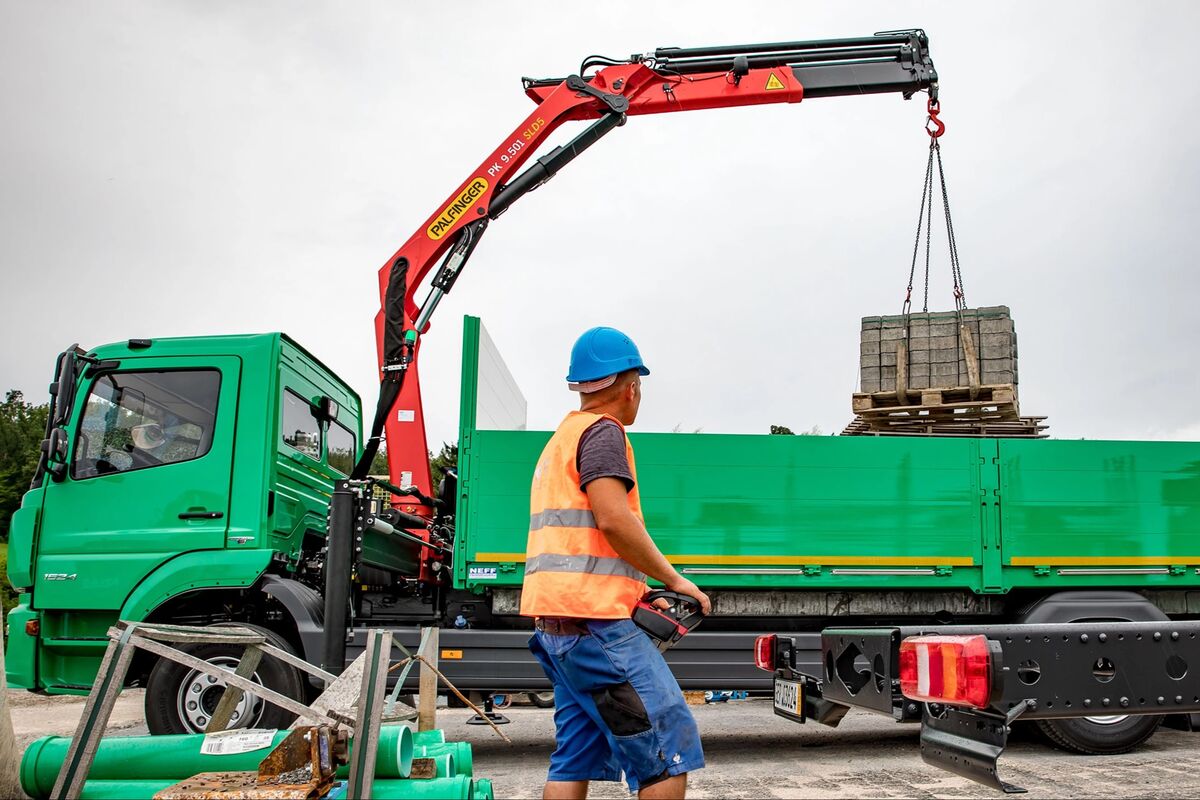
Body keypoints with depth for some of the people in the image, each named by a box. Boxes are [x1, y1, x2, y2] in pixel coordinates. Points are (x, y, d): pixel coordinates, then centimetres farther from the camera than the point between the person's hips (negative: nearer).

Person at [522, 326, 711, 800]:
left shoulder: (561, 438, 25)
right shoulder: (602, 431, -5)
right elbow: (613, 518, -19)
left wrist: (639, 594, 18)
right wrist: (673, 580, -7)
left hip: (555, 626, 10)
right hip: (594, 621, -10)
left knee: (576, 760, 10)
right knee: (670, 753, -6)